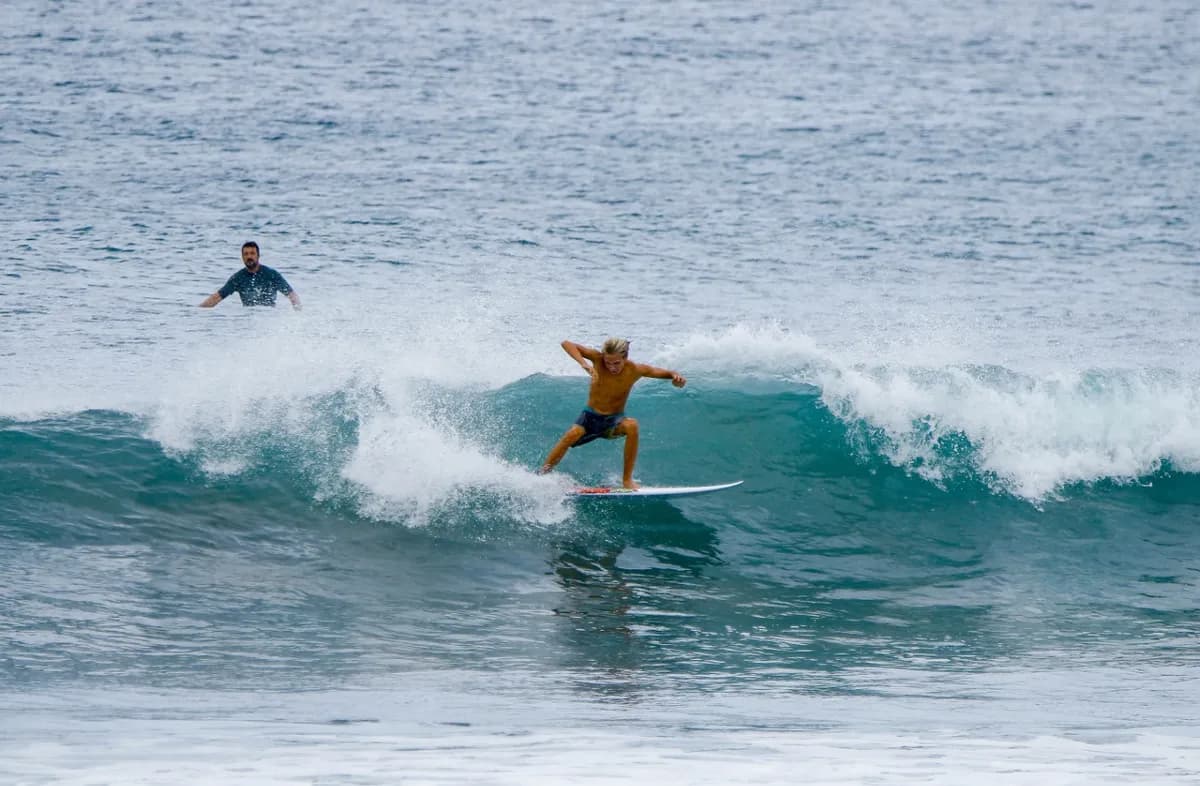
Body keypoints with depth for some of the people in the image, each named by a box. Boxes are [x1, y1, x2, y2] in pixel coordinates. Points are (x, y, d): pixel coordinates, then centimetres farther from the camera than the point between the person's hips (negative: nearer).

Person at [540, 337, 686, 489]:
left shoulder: (635, 370, -15)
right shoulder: (598, 359, -16)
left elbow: (663, 373, -5)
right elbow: (567, 344, -19)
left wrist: (675, 376, -29)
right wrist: (584, 364, -35)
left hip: (614, 420, 0)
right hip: (591, 416, 0)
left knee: (632, 426, -33)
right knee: (572, 434, -30)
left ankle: (627, 479, -24)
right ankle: (541, 475, -17)